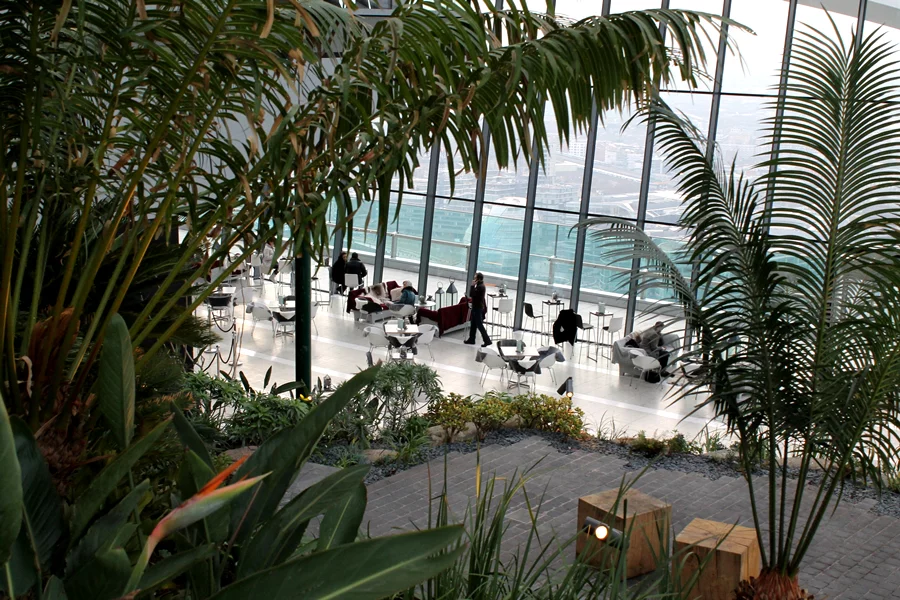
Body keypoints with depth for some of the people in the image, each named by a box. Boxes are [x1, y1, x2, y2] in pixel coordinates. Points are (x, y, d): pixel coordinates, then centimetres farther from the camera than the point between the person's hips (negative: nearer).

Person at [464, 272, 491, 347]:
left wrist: (472, 285, -19)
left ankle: (487, 340, -4)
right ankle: (471, 339, 24)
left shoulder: (480, 287, -22)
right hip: (476, 307, 10)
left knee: (479, 325, -7)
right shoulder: (480, 286, 11)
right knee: (473, 324, 16)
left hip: (478, 308, -10)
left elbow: (471, 294, -24)